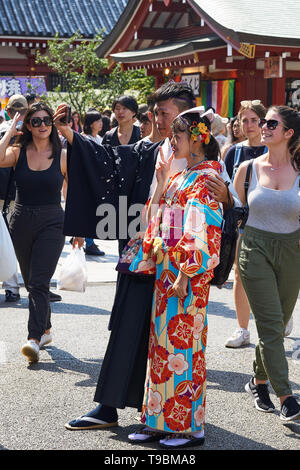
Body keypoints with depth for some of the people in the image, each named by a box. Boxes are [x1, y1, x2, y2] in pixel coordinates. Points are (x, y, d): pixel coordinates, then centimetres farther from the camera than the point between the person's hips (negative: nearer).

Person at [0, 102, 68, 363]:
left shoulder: (63, 156, 0)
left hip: (51, 223, -3)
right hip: (22, 222, 3)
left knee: (39, 282, -13)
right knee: (30, 281, 14)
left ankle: (35, 339, -16)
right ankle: (45, 328, 32)